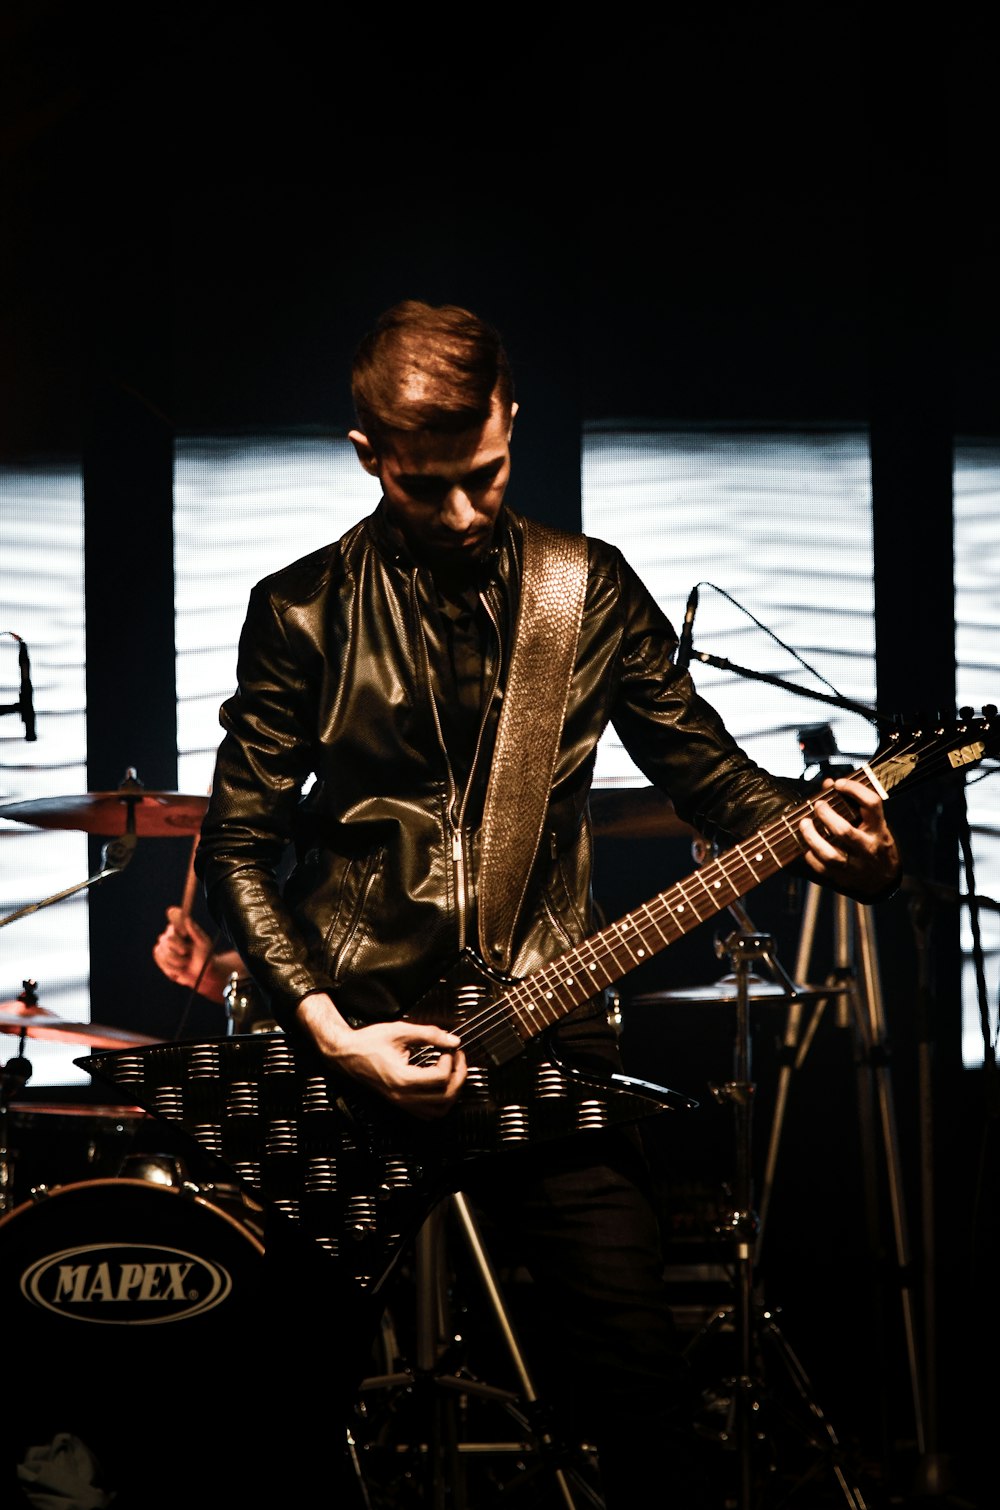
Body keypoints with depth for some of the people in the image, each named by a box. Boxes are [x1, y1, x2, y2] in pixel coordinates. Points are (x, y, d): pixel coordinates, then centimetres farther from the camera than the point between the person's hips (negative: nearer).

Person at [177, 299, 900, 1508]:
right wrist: (330, 1034, -13)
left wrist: (840, 846, -15)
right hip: (342, 1033, -1)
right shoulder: (304, 612, -2)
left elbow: (703, 765, 6)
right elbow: (237, 847, -2)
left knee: (639, 1379, -3)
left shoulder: (591, 590, 5)